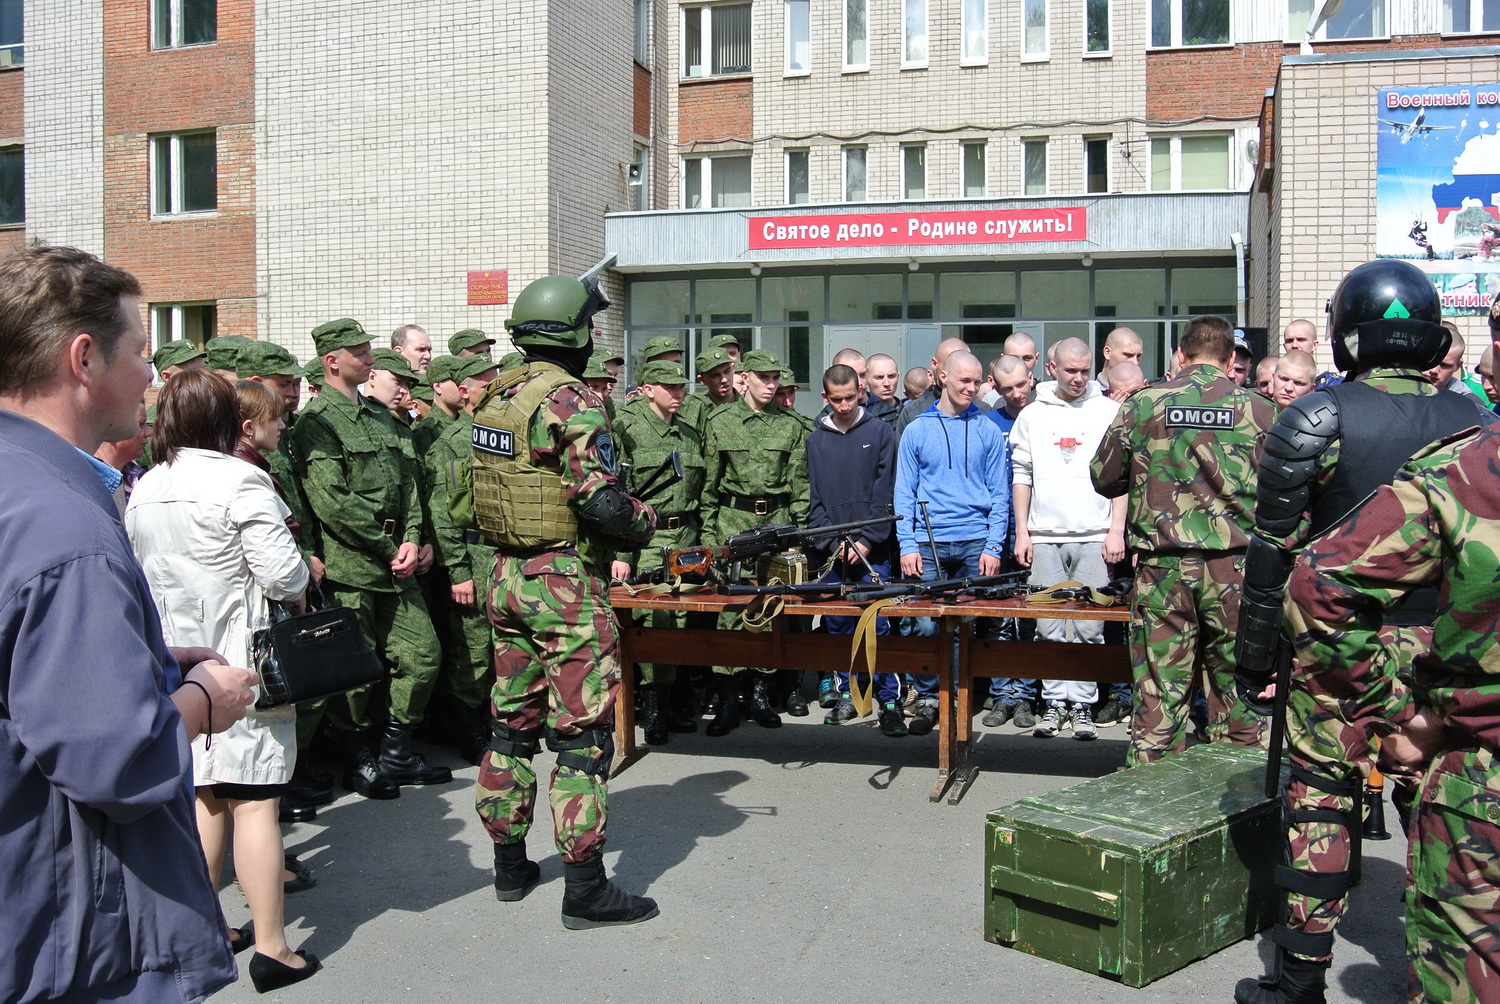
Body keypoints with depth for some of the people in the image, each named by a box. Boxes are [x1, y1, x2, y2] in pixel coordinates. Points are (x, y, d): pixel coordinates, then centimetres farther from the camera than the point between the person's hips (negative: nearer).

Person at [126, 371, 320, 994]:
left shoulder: (144, 489, 9)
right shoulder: (241, 482, -14)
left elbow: (141, 570, 14)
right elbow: (283, 573, -19)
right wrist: (299, 594, 1)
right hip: (243, 662, -7)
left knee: (204, 798, 17)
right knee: (255, 803, -2)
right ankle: (272, 950, 5)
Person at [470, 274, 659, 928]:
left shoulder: (494, 400, 9)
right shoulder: (572, 402, -16)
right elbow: (601, 502, -22)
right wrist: (647, 518, -3)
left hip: (506, 575, 8)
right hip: (566, 584, -8)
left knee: (513, 721, 17)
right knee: (582, 733, -2)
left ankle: (510, 865, 28)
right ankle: (584, 889, 4)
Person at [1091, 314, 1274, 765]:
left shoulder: (1142, 405, 1)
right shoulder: (1260, 411, 1)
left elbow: (1103, 478, 9)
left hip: (1162, 565, 0)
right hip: (1235, 567, 0)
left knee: (1158, 693, 6)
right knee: (1236, 692, 9)